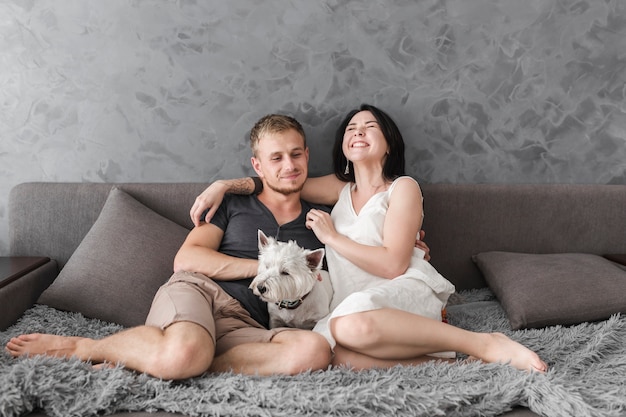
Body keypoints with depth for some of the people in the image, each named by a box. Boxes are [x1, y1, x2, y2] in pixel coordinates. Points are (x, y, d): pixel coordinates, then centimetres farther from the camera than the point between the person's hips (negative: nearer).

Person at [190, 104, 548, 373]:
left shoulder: (403, 187, 3)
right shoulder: (342, 188, 20)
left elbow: (393, 265, -9)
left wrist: (331, 237, -5)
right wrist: (223, 184, 7)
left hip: (407, 293, -4)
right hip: (355, 302, 4)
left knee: (352, 324, -40)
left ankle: (484, 344, -21)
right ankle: (451, 360, -24)